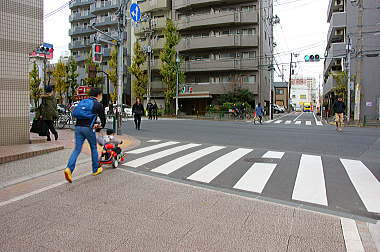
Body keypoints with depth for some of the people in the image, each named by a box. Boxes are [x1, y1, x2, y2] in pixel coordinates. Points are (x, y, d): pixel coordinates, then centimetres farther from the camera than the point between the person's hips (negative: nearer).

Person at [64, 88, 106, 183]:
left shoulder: (82, 102, 20)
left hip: (78, 127, 5)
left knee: (77, 149, 5)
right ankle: (95, 170, 23)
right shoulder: (98, 105, 2)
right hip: (88, 128, -5)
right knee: (94, 148, 13)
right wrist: (101, 125, 28)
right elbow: (103, 118, 3)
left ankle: (69, 169, -13)